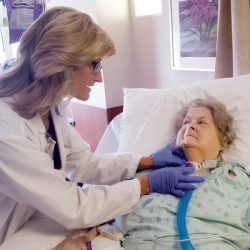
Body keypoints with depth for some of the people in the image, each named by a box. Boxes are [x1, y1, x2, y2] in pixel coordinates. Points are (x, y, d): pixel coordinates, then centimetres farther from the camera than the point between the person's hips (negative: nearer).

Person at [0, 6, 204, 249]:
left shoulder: (48, 106, -5)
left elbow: (84, 163, 3)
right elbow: (73, 209, -28)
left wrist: (147, 161, -7)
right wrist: (148, 183, -21)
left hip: (30, 224, 7)